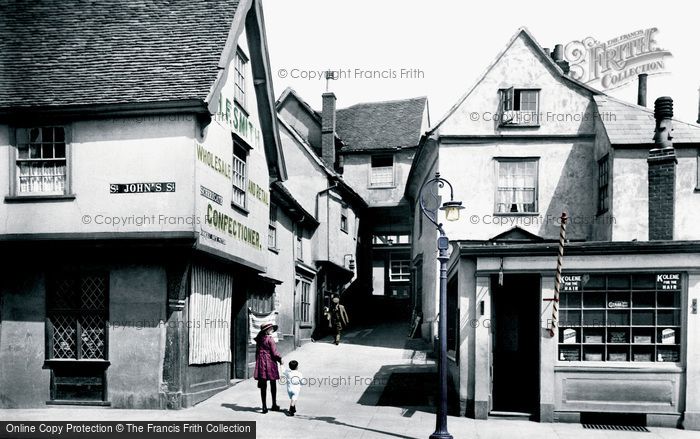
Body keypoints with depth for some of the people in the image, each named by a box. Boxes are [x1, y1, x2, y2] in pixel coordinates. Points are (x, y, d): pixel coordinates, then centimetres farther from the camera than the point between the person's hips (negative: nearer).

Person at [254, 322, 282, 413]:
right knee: (273, 384, 11)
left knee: (263, 385, 6)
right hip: (270, 362, -5)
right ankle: (274, 405, 20)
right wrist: (280, 359, 3)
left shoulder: (259, 339, 6)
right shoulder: (270, 339, -13)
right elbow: (274, 353, -14)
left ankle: (264, 406, 4)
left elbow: (257, 352, 11)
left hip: (261, 362, 5)